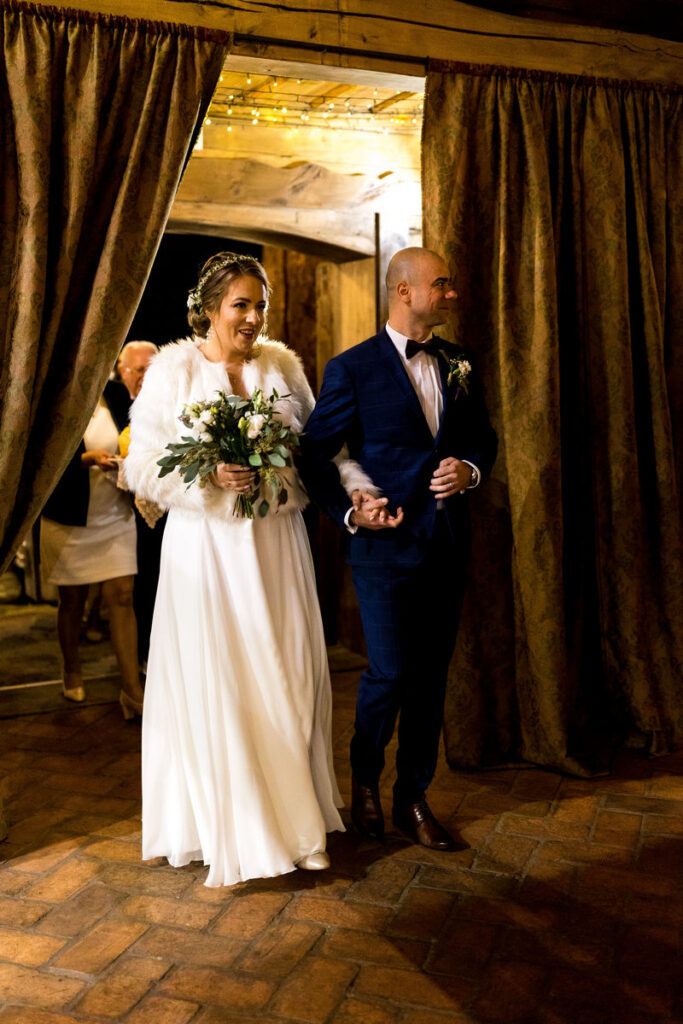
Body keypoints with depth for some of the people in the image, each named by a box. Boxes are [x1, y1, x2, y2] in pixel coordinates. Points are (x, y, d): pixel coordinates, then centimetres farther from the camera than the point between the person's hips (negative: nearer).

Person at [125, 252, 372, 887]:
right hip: (208, 548, -3)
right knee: (215, 686, 3)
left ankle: (293, 818, 26)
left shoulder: (282, 364, 8)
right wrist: (210, 478, -20)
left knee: (289, 680, 8)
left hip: (277, 544, 3)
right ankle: (229, 835, 20)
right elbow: (142, 465, -5)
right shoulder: (172, 369, -1)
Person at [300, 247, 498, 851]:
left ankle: (413, 798, 27)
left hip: (447, 547, 5)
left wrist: (471, 470, -3)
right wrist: (349, 512, -12)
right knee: (391, 673, -5)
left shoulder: (459, 365, 10)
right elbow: (315, 454, -2)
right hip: (387, 547, -5)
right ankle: (365, 776, 25)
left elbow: (483, 436, 18)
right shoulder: (353, 368, -5)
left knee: (431, 677, 10)